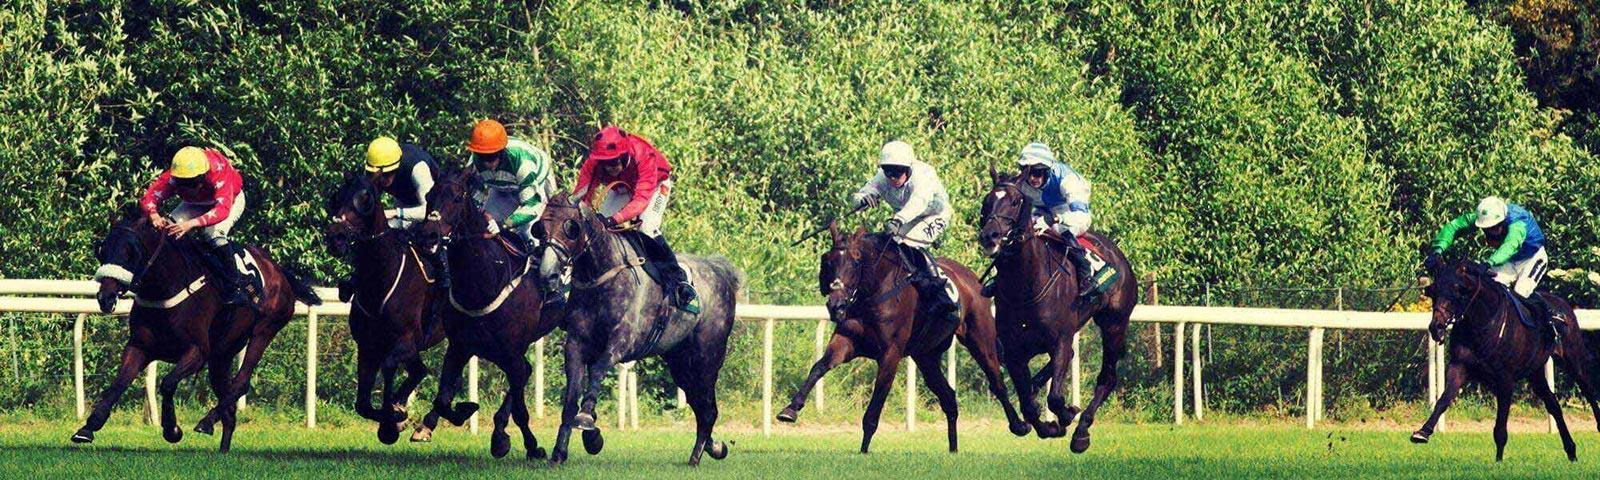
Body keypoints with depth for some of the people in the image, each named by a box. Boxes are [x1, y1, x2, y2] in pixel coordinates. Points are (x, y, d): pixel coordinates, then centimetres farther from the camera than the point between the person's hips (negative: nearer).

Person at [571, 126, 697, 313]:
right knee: (599, 224, -16)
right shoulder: (594, 163, -30)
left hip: (655, 184, -4)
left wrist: (615, 219, -62)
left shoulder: (645, 157, -42)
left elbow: (642, 199, -48)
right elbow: (580, 194, -30)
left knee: (646, 228, -26)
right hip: (621, 188, 4)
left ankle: (678, 279, -16)